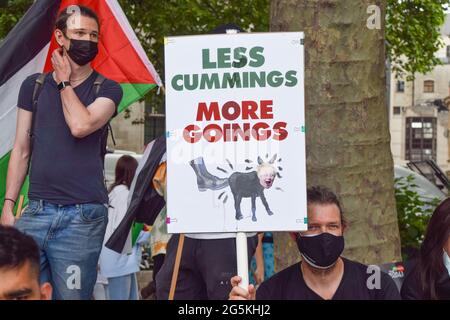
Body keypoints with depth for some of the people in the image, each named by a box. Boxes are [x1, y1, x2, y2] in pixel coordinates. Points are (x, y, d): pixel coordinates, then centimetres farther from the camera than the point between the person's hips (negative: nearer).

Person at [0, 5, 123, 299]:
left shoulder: (107, 89, 6)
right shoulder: (34, 85, 13)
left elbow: (80, 126, -14)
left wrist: (64, 82, 0)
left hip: (83, 215, -2)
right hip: (36, 211, 2)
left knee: (72, 294, -1)